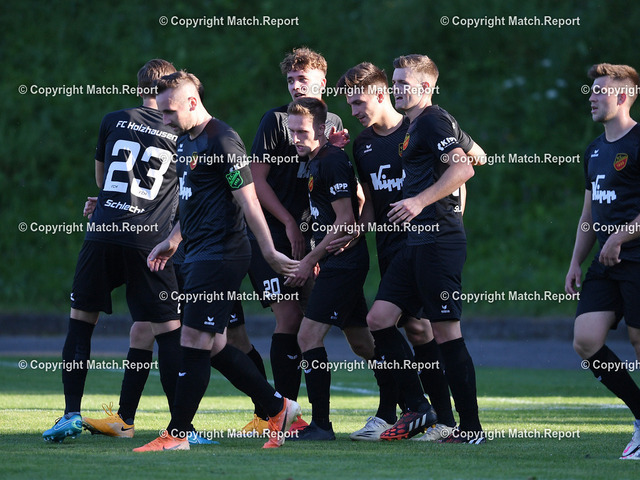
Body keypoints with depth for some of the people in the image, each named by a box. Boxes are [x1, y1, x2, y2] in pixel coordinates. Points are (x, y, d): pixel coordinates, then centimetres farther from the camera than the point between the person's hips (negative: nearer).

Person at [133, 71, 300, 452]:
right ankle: (279, 408, 20)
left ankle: (176, 435, -3)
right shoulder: (187, 141, 15)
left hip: (221, 256, -10)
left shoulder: (222, 141, -15)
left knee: (194, 342, -8)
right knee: (214, 346, 10)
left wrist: (270, 253, -17)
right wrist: (173, 241, 29)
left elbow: (248, 200, -16)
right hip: (200, 255, 10)